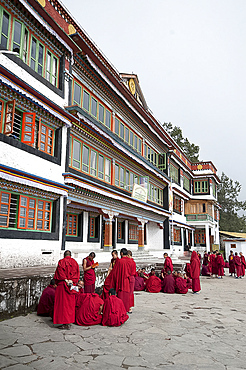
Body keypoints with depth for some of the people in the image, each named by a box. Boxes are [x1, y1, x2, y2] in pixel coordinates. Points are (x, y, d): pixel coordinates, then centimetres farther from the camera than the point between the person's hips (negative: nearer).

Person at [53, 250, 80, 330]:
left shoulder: (61, 262, -4)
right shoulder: (75, 262, 8)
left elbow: (59, 273, -13)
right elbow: (77, 274, 4)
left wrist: (66, 280, -13)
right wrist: (71, 281, -4)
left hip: (62, 285, -4)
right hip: (72, 285, 4)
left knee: (63, 303, 1)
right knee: (70, 303, 12)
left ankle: (65, 323, 0)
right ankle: (69, 321, 14)